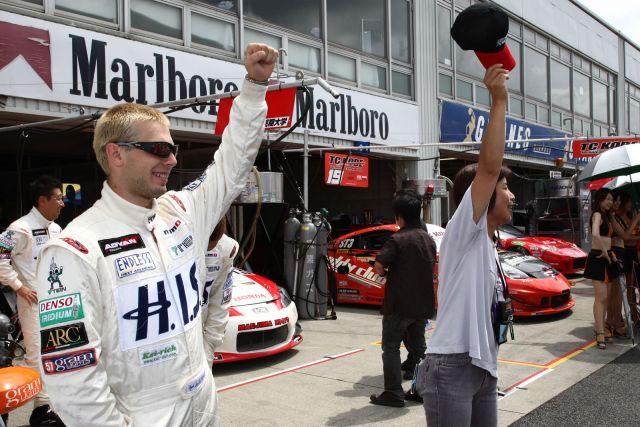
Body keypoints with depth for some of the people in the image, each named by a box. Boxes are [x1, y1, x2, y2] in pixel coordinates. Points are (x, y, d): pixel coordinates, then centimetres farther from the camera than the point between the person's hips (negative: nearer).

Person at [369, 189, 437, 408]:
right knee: (418, 346, 18)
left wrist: (385, 271, 0)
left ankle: (393, 393, -1)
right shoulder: (428, 239, 9)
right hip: (422, 303, 7)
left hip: (399, 303, -7)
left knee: (391, 347, 1)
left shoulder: (398, 239, -15)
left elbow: (378, 266, -22)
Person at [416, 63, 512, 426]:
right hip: (452, 368, -9)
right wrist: (499, 101, -23)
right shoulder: (463, 232, -9)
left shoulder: (489, 246, 18)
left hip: (484, 368, 9)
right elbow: (489, 165, -22)